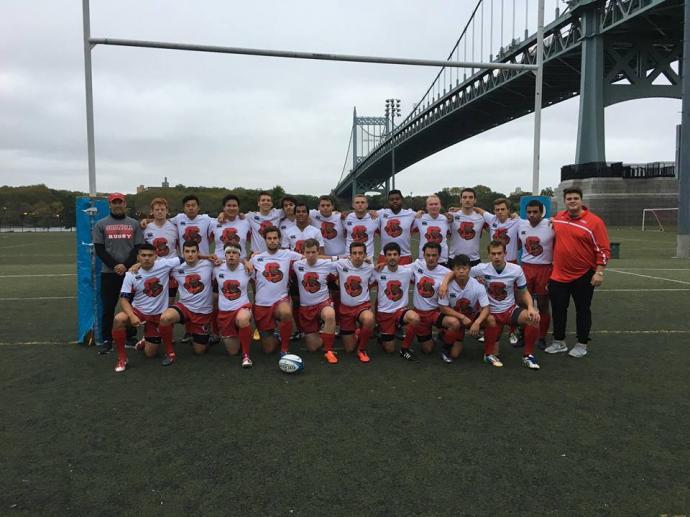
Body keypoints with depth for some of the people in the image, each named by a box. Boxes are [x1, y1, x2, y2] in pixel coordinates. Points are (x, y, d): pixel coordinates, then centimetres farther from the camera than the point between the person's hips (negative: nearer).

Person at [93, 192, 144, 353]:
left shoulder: (134, 224, 9)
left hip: (130, 271, 1)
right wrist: (114, 266, -11)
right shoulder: (101, 224, 7)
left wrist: (126, 265, -11)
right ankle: (107, 340, 7)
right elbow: (99, 249, 1)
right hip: (109, 273, 0)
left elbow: (139, 248, 3)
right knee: (108, 307, 0)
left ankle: (130, 337, 16)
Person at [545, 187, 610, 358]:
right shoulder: (558, 217, 4)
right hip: (558, 275, 5)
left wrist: (599, 272, -16)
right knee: (558, 308, 11)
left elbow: (603, 250, -11)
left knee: (582, 310, 8)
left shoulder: (594, 222, -11)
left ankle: (582, 345, 21)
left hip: (583, 276, -4)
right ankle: (559, 342, 25)